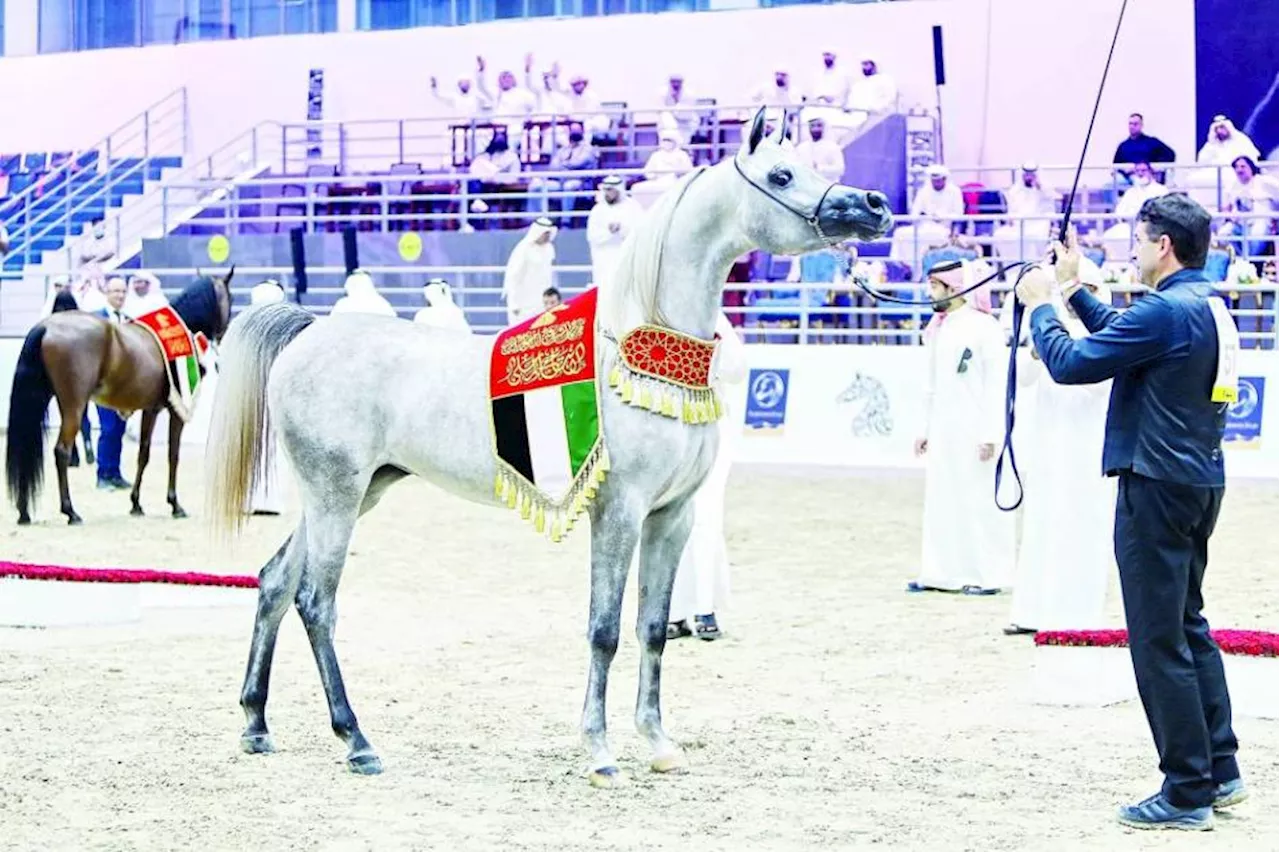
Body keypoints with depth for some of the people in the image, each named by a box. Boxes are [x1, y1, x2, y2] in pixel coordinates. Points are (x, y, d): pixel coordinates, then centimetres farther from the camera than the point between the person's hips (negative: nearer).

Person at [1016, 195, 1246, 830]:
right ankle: (1219, 771, 23)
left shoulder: (1166, 311, -19)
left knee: (1160, 640, -4)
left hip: (1158, 488, -10)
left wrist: (1039, 305, -1)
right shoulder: (1209, 307, 11)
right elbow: (1123, 337, 24)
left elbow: (1070, 364, -17)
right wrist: (1075, 290, 25)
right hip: (1199, 483, 10)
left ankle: (1188, 793, 0)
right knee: (1188, 625, 19)